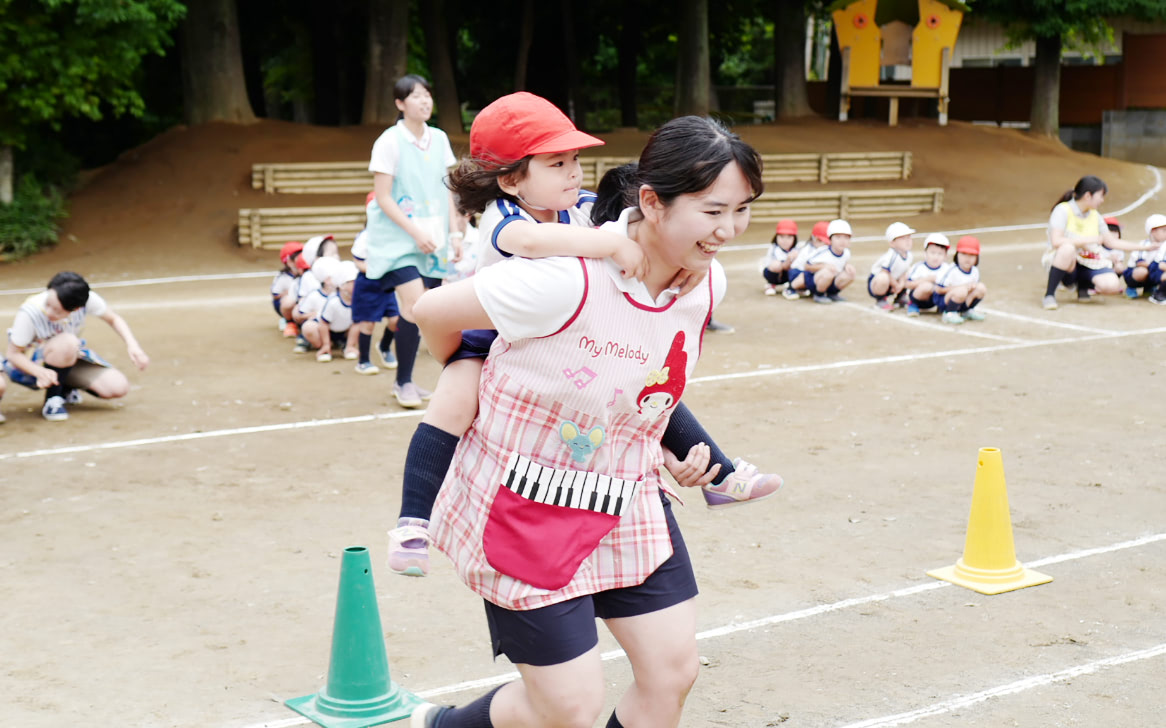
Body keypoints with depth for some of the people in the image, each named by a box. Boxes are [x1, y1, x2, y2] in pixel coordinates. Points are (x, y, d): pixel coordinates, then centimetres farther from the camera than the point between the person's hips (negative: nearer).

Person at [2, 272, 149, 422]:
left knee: (118, 388, -13)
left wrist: (132, 344, -22)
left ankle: (65, 388, 13)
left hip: (68, 358, 5)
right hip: (30, 364, -5)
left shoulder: (88, 300, -25)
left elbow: (114, 319, -5)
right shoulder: (29, 313, -32)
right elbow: (13, 354, -21)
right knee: (67, 342, -38)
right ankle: (52, 400, -17)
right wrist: (40, 372, -40)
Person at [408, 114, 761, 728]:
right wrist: (477, 383, 3)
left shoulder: (708, 282, -7)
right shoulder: (570, 278, -30)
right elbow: (433, 311, -16)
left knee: (672, 670, 6)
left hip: (627, 503, 7)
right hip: (527, 508, -7)